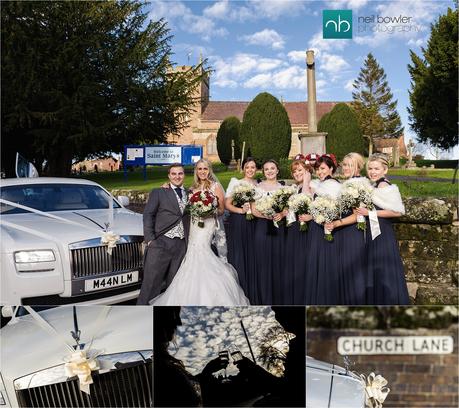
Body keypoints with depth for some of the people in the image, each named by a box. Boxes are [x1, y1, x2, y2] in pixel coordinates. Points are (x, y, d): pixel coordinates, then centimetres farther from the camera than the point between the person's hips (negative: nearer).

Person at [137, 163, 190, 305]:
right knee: (151, 282, -3)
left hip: (181, 245, 4)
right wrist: (150, 239, -9)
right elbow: (148, 215, 1)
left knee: (172, 284, 8)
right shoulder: (158, 192, 6)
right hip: (161, 243, -3)